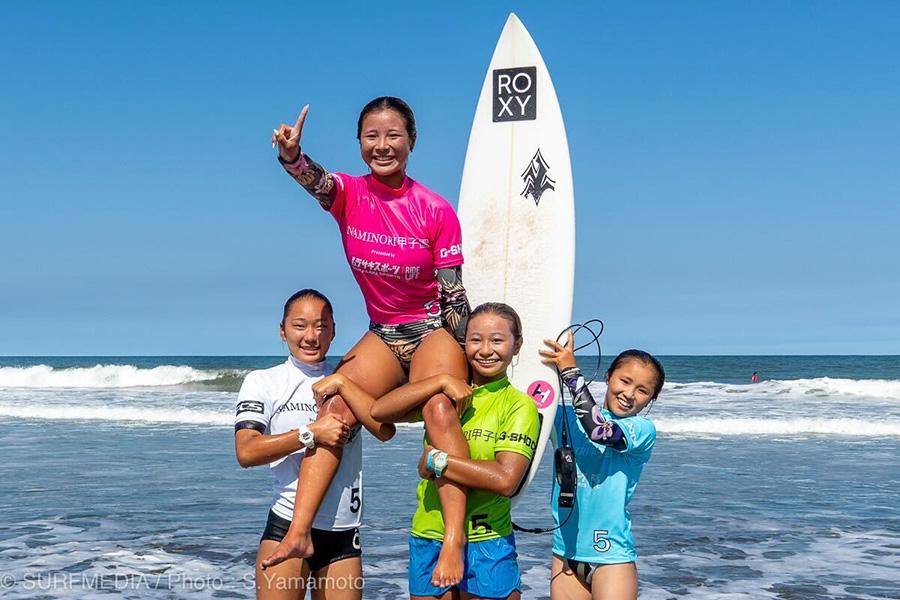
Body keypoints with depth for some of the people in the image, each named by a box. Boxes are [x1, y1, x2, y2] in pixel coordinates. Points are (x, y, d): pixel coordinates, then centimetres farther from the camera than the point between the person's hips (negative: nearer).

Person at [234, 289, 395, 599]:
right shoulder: (263, 381, 3)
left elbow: (385, 431, -4)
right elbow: (246, 452, -10)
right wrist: (311, 433, -17)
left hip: (344, 531, 3)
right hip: (287, 525, -3)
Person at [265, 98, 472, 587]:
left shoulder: (436, 211, -11)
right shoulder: (350, 194, -5)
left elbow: (453, 295, -8)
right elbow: (315, 180, -30)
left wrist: (464, 359, -9)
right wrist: (292, 155, -53)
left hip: (434, 329, -3)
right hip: (383, 334, 3)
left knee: (439, 409, -30)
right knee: (334, 405, -19)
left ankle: (455, 538, -31)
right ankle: (298, 533, -21)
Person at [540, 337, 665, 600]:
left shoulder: (643, 429, -6)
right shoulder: (568, 417, 7)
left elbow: (601, 431, -23)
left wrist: (570, 372, -21)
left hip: (611, 554, -4)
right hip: (566, 549, 4)